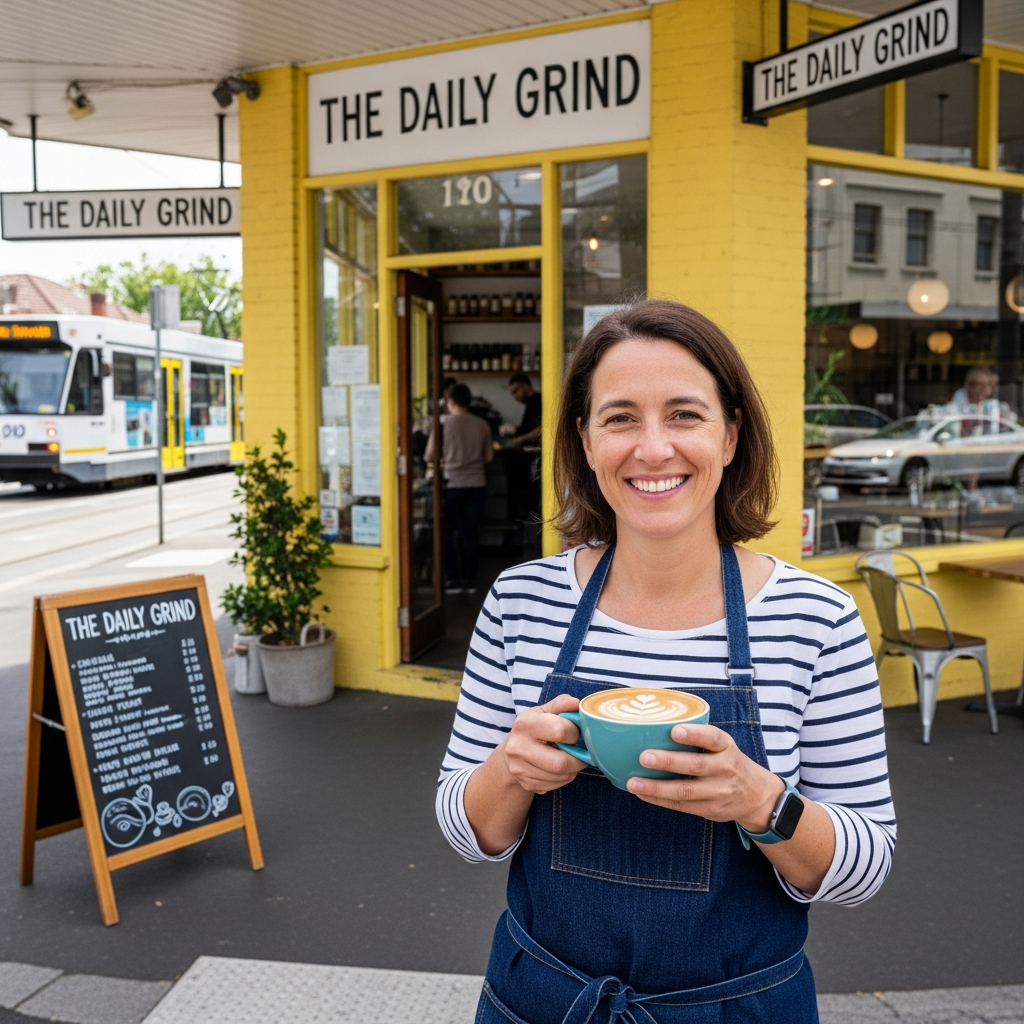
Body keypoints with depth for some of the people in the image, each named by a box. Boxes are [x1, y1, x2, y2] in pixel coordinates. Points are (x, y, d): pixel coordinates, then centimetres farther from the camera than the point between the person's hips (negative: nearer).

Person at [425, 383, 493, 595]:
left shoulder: (444, 424, -9)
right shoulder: (482, 425, 1)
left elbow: (429, 456, -5)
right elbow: (489, 457, 7)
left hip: (453, 484, -3)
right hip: (477, 484, 3)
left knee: (448, 533, 8)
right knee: (471, 533, 10)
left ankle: (453, 580, 8)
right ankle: (470, 580, 13)